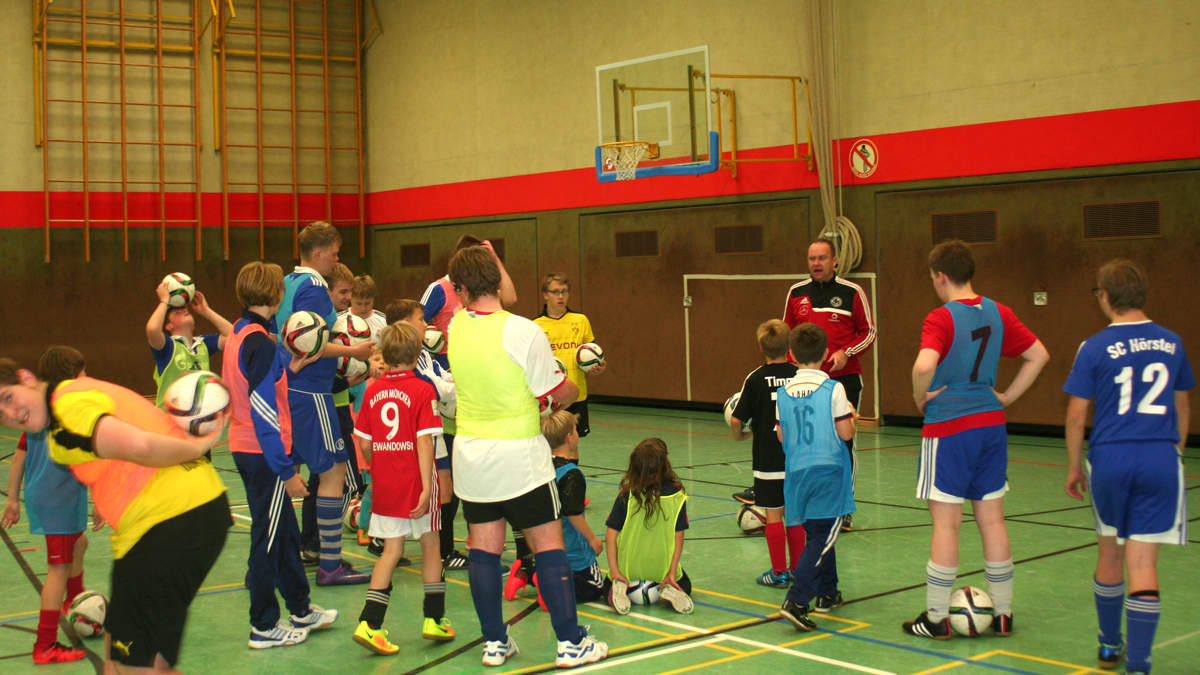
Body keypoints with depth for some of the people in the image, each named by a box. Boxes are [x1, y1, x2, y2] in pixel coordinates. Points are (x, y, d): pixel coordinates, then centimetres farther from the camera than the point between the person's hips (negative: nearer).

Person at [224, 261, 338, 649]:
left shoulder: (238, 334, 9)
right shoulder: (260, 343, -19)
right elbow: (264, 413, -22)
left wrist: (288, 370, 14)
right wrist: (287, 471, -20)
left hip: (244, 449, 10)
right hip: (264, 456, -10)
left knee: (285, 532, 19)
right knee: (267, 539, 1)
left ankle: (301, 610, 31)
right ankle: (264, 627, 11)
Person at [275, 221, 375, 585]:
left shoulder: (287, 283, 14)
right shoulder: (313, 287, -13)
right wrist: (353, 351, -12)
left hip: (284, 388, 9)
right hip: (309, 392, -9)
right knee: (334, 470, -3)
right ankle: (330, 565, -1)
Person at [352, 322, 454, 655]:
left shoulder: (373, 391, 3)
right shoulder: (422, 390, -10)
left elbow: (364, 444, 5)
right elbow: (424, 442, -17)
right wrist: (427, 487, -18)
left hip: (386, 486, 4)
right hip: (415, 482, -3)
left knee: (391, 550, 9)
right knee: (430, 544, 14)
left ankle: (369, 624, -2)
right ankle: (435, 619, 24)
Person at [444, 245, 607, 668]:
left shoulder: (456, 327, -4)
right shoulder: (524, 332, -18)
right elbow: (559, 392, -8)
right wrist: (572, 393, 13)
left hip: (471, 455, 5)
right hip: (519, 456, -4)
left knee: (484, 549, 9)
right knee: (549, 546, 4)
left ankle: (494, 642, 15)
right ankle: (570, 642, 6)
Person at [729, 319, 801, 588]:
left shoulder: (756, 379, -9)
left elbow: (736, 419, -11)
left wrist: (739, 435, 10)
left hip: (768, 460, -3)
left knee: (774, 515, 4)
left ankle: (779, 573, 6)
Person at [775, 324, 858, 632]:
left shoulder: (783, 392, 3)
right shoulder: (833, 389, -9)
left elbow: (781, 436, 8)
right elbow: (845, 433, -9)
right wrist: (851, 416, 11)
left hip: (797, 473, 5)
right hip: (828, 471, -5)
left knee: (816, 535, 18)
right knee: (822, 538, -5)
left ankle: (827, 594, 28)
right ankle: (796, 602, -17)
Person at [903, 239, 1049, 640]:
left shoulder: (941, 319, -14)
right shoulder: (998, 313, 5)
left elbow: (924, 365, -30)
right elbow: (1039, 355, 11)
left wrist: (920, 398, -11)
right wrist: (1007, 398, 12)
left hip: (948, 429, -6)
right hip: (991, 425, 6)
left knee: (946, 522, -1)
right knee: (992, 520, 11)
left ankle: (937, 619, 6)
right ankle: (1002, 614, 17)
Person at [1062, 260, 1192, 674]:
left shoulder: (1095, 348, -5)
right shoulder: (1171, 343, 5)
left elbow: (1076, 416, -4)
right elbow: (1182, 407, 16)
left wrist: (1074, 467, 7)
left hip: (1109, 458, -1)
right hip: (1160, 461, 1)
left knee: (1109, 554, 17)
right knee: (1143, 565, -2)